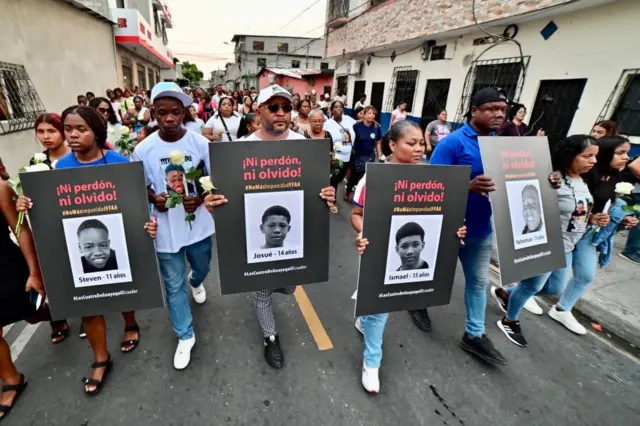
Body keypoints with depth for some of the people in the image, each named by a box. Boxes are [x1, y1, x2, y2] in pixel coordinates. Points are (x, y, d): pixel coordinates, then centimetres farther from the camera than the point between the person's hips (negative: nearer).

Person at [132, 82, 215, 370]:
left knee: (202, 268, 25)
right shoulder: (142, 150, -9)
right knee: (173, 285, 11)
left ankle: (196, 282, 65)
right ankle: (185, 336, 32)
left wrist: (200, 199, -19)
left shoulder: (200, 143, -10)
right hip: (166, 229, 0)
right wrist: (153, 198, -17)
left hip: (198, 223, 1)